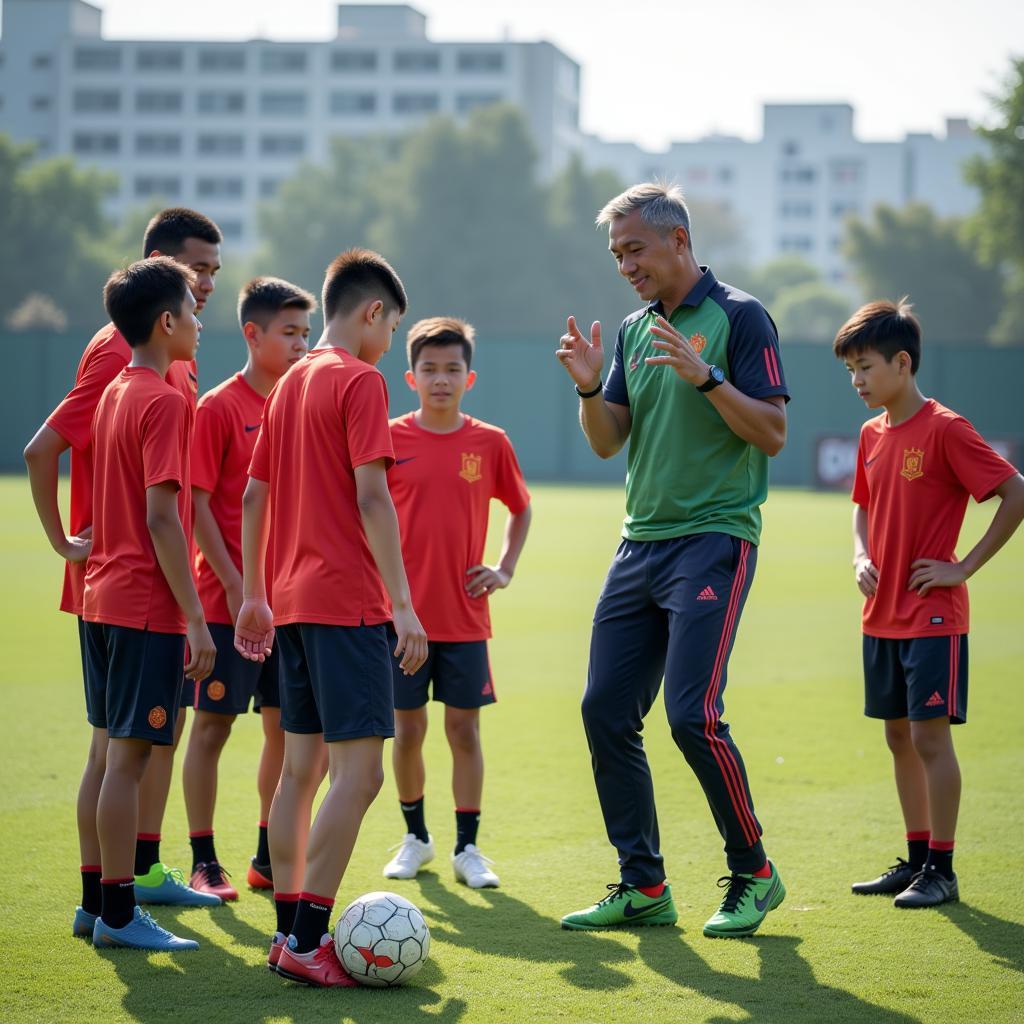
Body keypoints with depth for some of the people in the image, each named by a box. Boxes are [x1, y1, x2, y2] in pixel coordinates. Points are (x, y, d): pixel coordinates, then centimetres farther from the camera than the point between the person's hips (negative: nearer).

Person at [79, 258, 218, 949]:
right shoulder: (164, 401, -14)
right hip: (148, 606, -9)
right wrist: (196, 620, -17)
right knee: (129, 756, -6)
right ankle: (119, 914, -2)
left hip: (103, 600, 9)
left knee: (111, 754, 13)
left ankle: (101, 903, 18)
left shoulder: (115, 394, 13)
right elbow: (161, 516, -19)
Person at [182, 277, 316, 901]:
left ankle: (270, 857, 19)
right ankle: (204, 862, 8)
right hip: (230, 599, -6)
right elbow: (198, 503, -11)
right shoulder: (219, 408, -8)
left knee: (285, 727, 9)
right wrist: (235, 585, -16)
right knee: (213, 727, 1)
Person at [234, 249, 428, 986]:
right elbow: (371, 496, -16)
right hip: (348, 601, -9)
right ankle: (308, 938, -14)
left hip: (293, 601, 9)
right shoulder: (361, 381, -9)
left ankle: (290, 931, 13)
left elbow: (254, 495, 19)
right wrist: (403, 605, -17)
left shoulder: (291, 383, 16)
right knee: (361, 769, -10)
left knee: (301, 767, 11)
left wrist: (254, 597, 25)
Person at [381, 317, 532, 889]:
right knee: (408, 729, 6)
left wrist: (505, 570, 4)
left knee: (464, 729, 2)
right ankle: (416, 838, 22)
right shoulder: (389, 439, -2)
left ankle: (468, 848, 10)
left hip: (465, 615, 0)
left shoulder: (490, 443, 1)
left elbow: (521, 508, 15)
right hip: (403, 612, 0)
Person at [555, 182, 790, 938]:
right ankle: (643, 888, 11)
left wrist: (705, 377, -22)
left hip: (714, 539, -7)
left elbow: (773, 433, -10)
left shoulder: (738, 316, -5)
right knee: (606, 712, 2)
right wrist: (590, 388, -3)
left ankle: (754, 873, 4)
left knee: (693, 715, -15)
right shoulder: (634, 331, 15)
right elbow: (607, 443, 15)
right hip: (641, 543, 7)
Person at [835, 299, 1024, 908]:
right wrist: (862, 557, 5)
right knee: (899, 737, 12)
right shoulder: (873, 434, 9)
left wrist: (964, 567, -14)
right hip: (882, 616, 8)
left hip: (933, 615, -8)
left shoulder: (945, 429, -14)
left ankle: (942, 869, 1)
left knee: (930, 735, -6)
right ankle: (917, 858, 21)